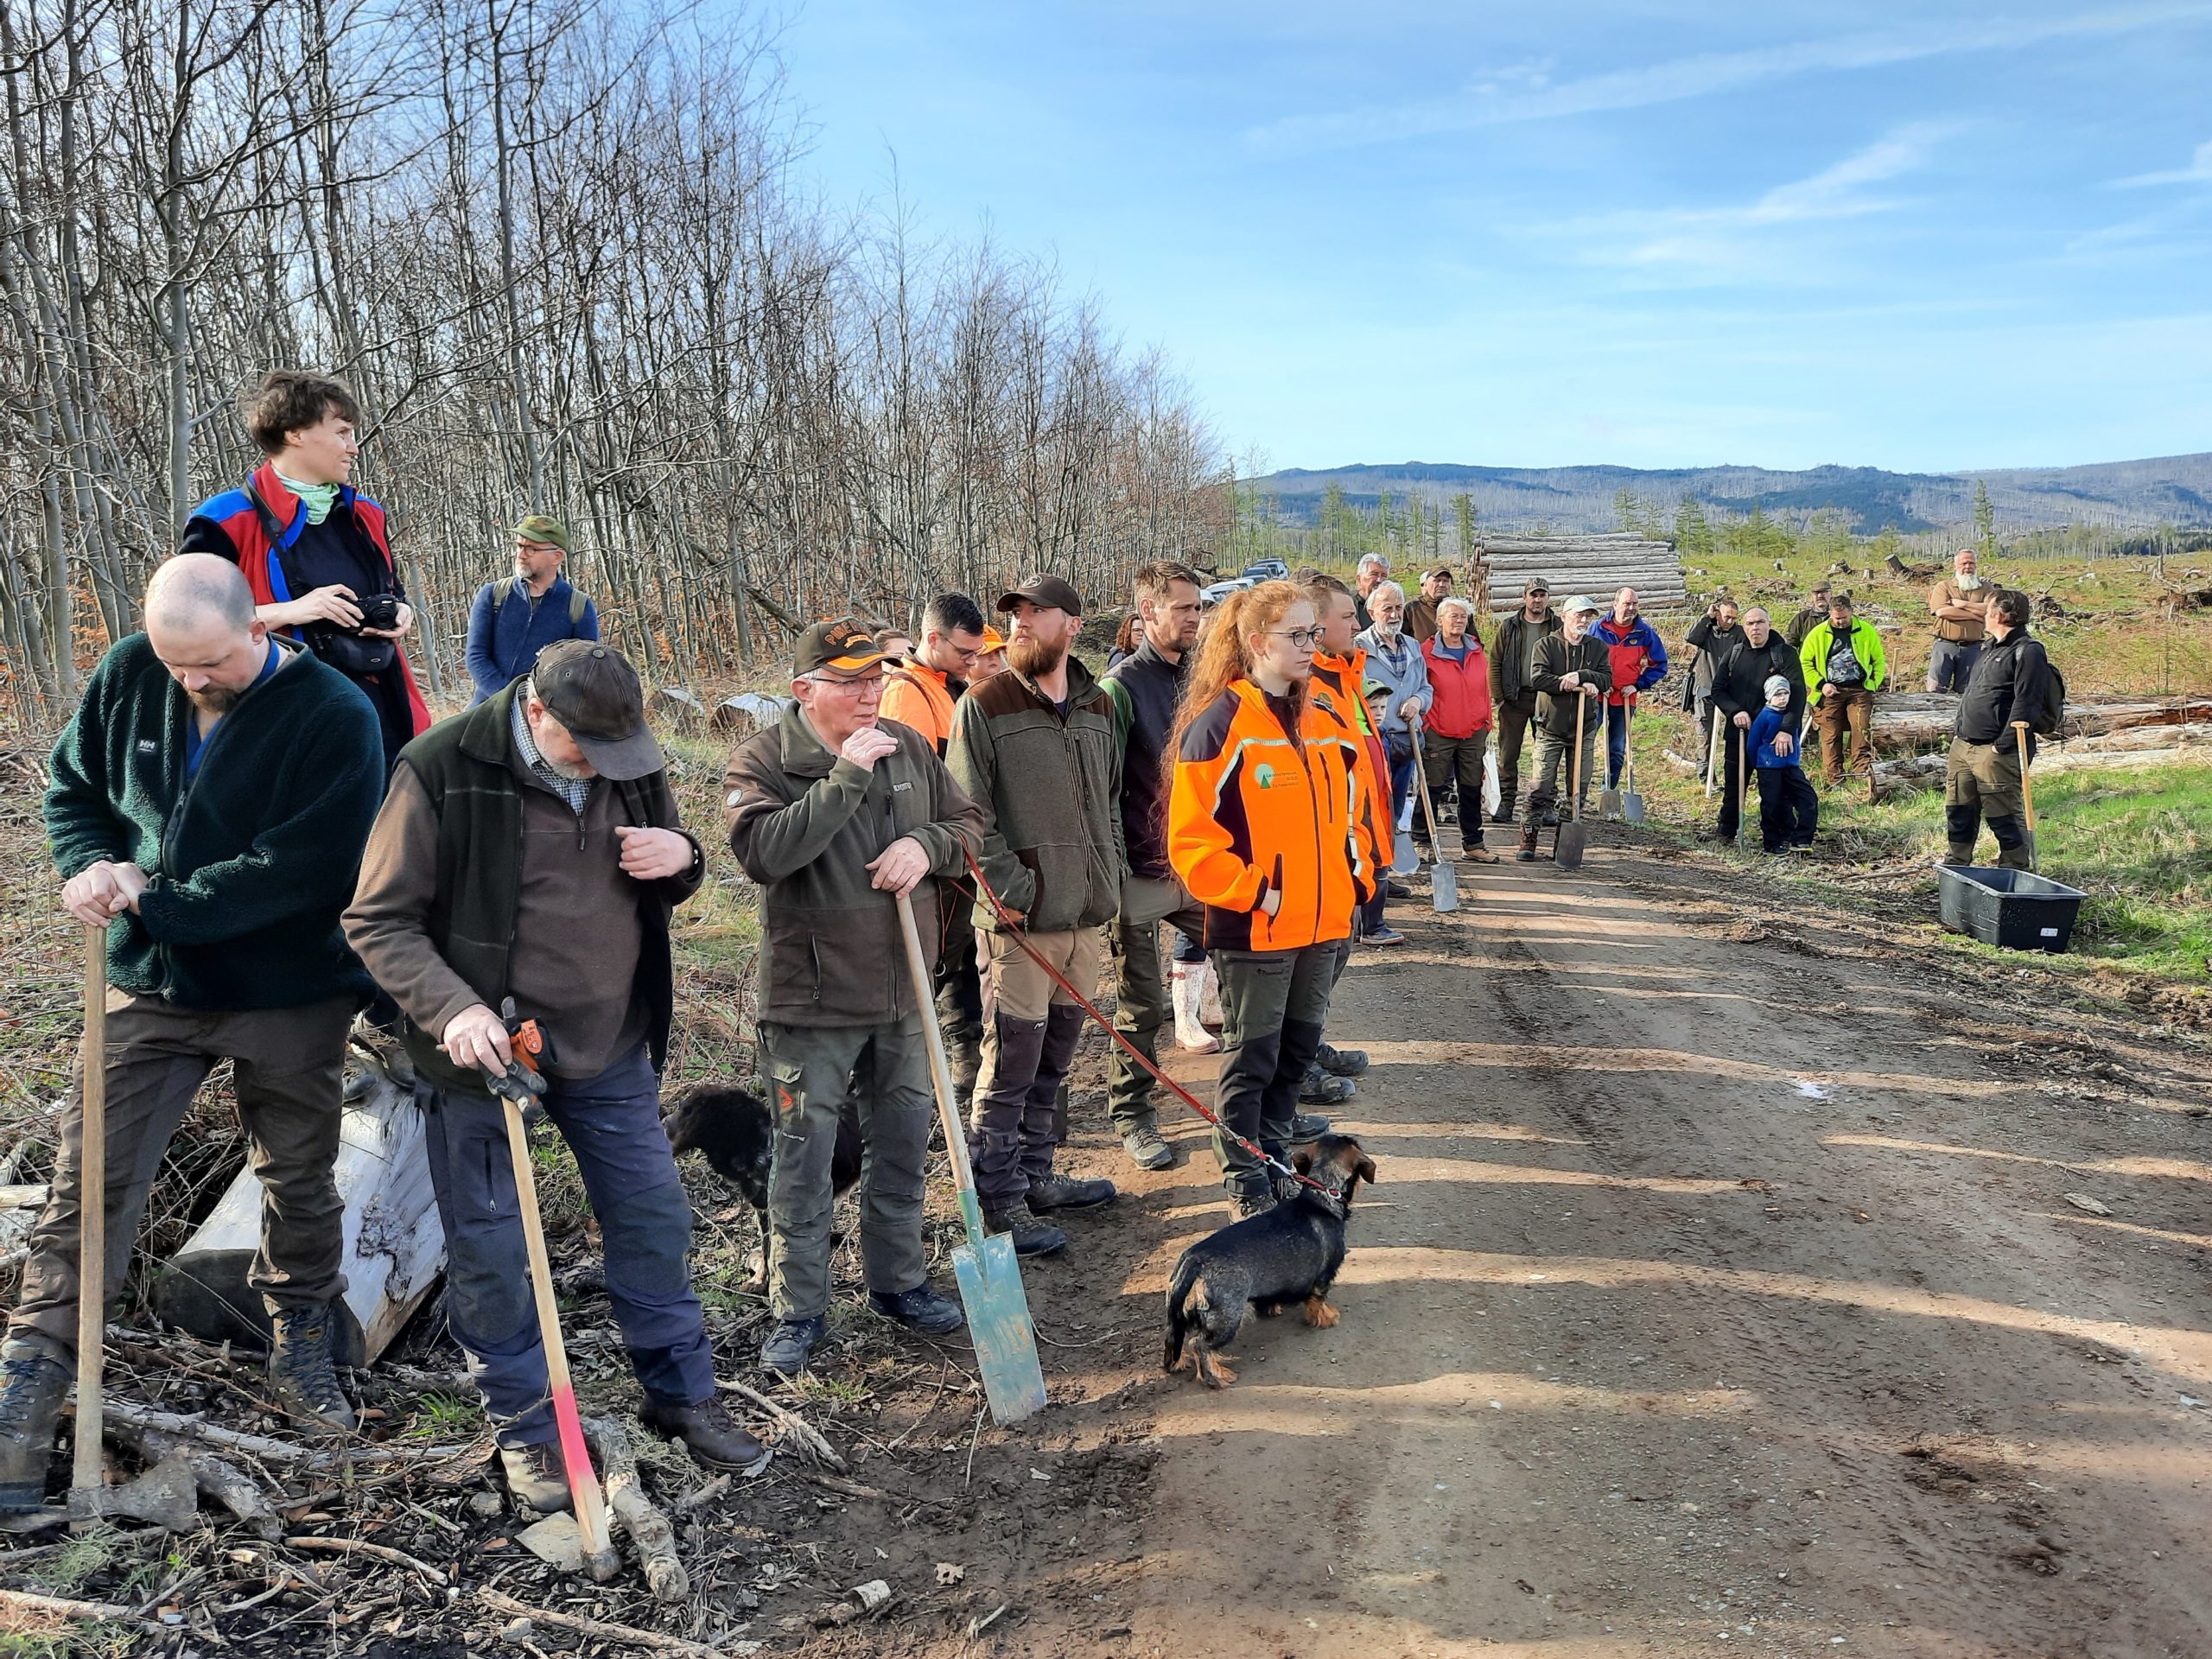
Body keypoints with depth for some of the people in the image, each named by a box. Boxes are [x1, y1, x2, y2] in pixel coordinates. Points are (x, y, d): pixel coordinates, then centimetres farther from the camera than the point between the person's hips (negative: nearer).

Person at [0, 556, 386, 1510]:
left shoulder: (334, 717, -20)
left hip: (290, 1000, -3)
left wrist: (149, 899, -22)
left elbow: (300, 870, -25)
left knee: (299, 1185, 14)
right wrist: (90, 865, -12)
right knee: (86, 1186, 2)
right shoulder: (129, 675, -5)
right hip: (151, 985, 3)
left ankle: (300, 1352, 36)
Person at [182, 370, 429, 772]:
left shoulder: (365, 516, 16)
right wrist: (286, 611, -18)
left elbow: (393, 593, 30)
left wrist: (402, 614, 5)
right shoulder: (228, 522, -5)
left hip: (379, 717, 6)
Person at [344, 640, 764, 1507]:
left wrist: (680, 859, -12)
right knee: (491, 1253, 7)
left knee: (654, 1221, 12)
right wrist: (452, 1009, -28)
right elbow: (379, 921, -12)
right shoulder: (443, 771, -17)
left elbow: (667, 881, 13)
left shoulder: (631, 763, -2)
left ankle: (682, 1394, 31)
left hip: (611, 1046, 4)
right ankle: (524, 1427, 27)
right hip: (486, 1047, -4)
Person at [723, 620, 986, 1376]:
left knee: (902, 1149, 18)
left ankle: (898, 1281, 36)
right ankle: (798, 1312, 22)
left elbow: (969, 824, 10)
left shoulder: (909, 747, 3)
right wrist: (846, 776, -29)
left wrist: (926, 844, -12)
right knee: (803, 1164, 6)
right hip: (812, 1002, -5)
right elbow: (762, 851, -28)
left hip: (903, 992, 5)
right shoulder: (763, 761, -12)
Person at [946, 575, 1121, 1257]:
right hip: (1022, 920, -6)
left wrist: (1109, 875, 14)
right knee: (1011, 1064, -2)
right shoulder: (984, 706, -6)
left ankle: (1035, 1175, 30)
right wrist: (1015, 889, -16)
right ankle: (1000, 1202, 10)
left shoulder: (1097, 707, 11)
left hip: (1086, 913, 6)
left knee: (1053, 1059, 16)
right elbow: (967, 816, -10)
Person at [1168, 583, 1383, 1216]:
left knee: (1298, 1049, 18)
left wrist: (1358, 876, 7)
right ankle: (1247, 1187, 18)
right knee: (1251, 1058, 5)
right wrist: (1250, 893, -18)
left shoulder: (1326, 723, 9)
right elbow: (1192, 836, -16)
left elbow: (1356, 807, 19)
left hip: (1323, 924, 7)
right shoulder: (1220, 725, -13)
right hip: (1253, 928, -7)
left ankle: (1275, 1160, 34)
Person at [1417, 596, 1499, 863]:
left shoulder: (1477, 652, 11)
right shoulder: (1427, 651, -5)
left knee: (1472, 790, 11)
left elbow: (1484, 690, 16)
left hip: (1473, 733, 5)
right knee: (1432, 789, 1)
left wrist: (1486, 725, 13)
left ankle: (1472, 843, 21)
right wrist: (1421, 728, -7)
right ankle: (1422, 841, 12)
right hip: (1438, 733, -5)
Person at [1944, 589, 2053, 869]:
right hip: (1963, 746, 9)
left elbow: (2026, 704, -18)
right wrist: (1957, 733, 19)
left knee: (2004, 817, -3)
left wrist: (2002, 746, -21)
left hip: (1997, 752, -9)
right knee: (1958, 812, 14)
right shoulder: (1989, 649, 20)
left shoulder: (2028, 651, -11)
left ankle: (2014, 874, 9)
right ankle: (1954, 867, 25)